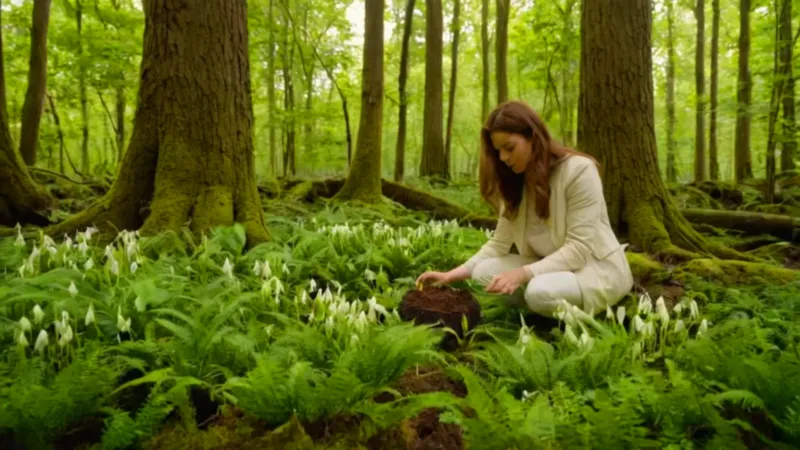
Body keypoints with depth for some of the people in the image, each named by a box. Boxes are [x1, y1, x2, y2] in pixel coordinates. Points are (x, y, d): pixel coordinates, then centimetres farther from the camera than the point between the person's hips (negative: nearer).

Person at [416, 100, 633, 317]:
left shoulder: (579, 170, -19)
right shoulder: (516, 181, 3)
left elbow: (579, 248, -23)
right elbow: (499, 243, -2)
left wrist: (522, 274, -34)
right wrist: (452, 275, -13)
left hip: (598, 268, -7)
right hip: (550, 266, 7)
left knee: (541, 292, -36)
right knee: (484, 271, -14)